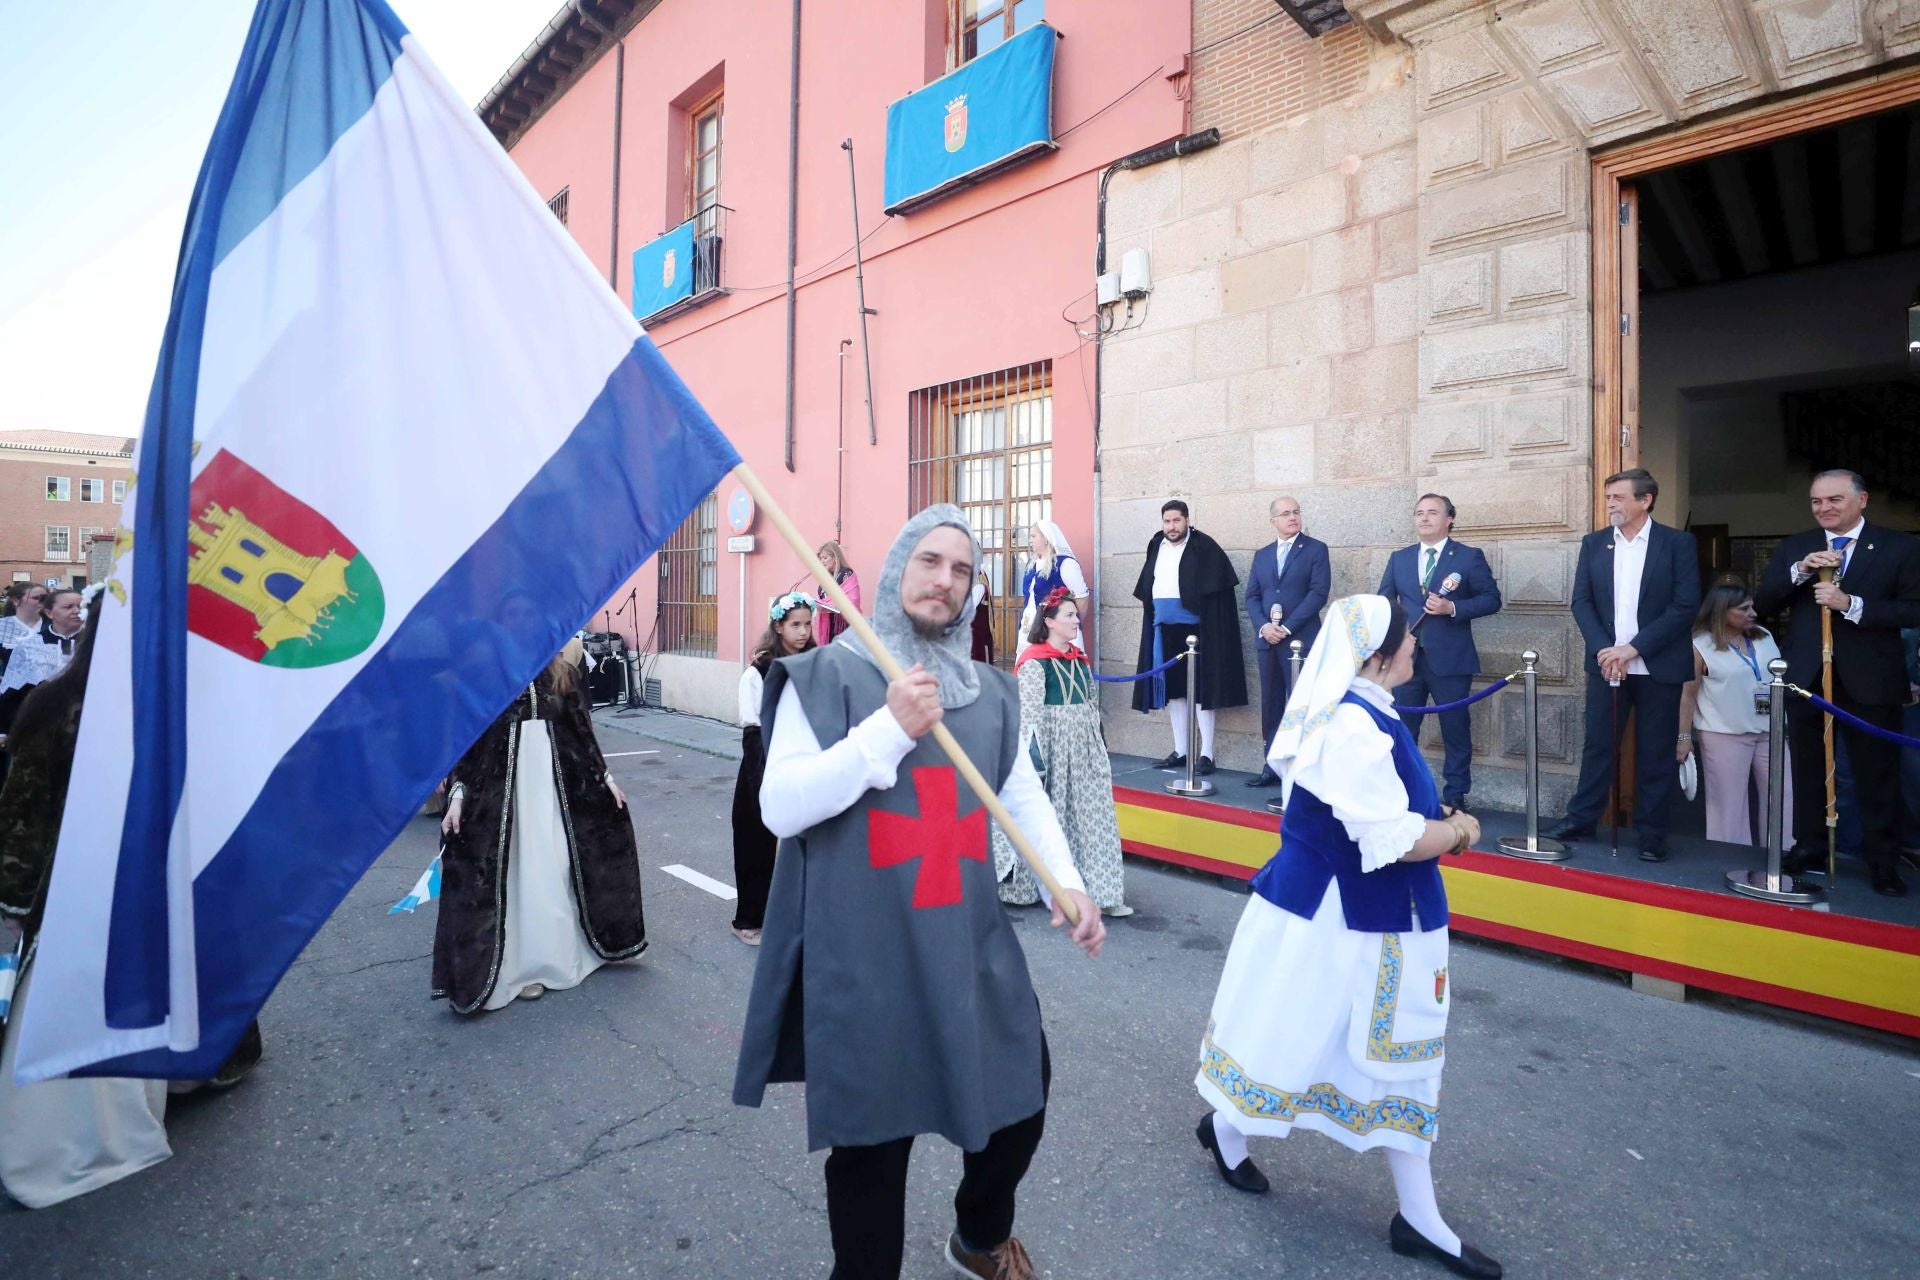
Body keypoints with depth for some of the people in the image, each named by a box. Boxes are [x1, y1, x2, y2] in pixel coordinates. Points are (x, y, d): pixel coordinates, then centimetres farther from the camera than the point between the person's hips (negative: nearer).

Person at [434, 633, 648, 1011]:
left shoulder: (561, 671, 5)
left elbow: (580, 728, 10)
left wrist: (604, 776, 11)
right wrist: (458, 793, -12)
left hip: (557, 778, 4)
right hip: (502, 779, -3)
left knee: (556, 864, 12)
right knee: (516, 869, 3)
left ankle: (559, 950, 30)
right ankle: (522, 963, 18)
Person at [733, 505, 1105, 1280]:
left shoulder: (990, 691, 8)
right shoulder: (827, 674, -7)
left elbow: (1024, 796, 14)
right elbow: (779, 806, -15)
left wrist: (1067, 881, -2)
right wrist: (890, 730, -23)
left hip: (970, 941, 6)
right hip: (865, 956, -5)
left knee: (1021, 1096, 20)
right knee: (871, 1138, 10)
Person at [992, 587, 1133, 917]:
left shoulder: (1080, 659, 11)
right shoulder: (1034, 661, -12)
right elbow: (1029, 711, -17)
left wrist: (1098, 746, 17)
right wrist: (1034, 754, -22)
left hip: (1084, 746, 7)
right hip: (1052, 746, -7)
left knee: (1092, 817, 8)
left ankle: (1099, 892, 16)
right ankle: (1055, 891, 22)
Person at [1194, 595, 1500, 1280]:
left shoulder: (1361, 712, 4)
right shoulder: (1353, 726, -28)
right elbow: (1393, 840, -27)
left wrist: (1439, 817, 3)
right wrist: (1459, 830, -10)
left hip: (1374, 917, 10)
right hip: (1335, 918, -10)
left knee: (1397, 1053, 17)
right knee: (1298, 1038, 11)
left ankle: (1420, 1220, 32)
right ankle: (1226, 1127, 39)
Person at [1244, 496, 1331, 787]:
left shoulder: (1316, 549, 2)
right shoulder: (1262, 555, 16)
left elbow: (1319, 593, -8)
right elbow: (1252, 596, 10)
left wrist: (1287, 628, -14)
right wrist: (1263, 626, -8)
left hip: (1301, 640, -5)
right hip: (1267, 641, 5)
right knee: (1271, 707, 8)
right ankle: (1272, 767, 15)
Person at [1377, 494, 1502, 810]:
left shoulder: (1470, 556, 0)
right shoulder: (1399, 558, 11)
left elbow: (1491, 599, -3)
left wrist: (1453, 608, -18)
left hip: (1450, 659, -3)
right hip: (1405, 656, 3)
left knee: (1456, 730, 5)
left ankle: (1455, 796, 17)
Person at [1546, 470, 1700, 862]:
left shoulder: (1678, 543, -2)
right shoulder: (1593, 543, 6)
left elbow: (1686, 605, -9)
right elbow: (1581, 601, 2)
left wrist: (1634, 647, -16)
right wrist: (1602, 649, -11)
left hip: (1658, 666, -2)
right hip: (1605, 663, 2)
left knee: (1655, 753, 6)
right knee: (1598, 745, 8)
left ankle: (1652, 832, 17)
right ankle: (1580, 819, 17)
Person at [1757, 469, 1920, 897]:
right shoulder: (1793, 548, 6)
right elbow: (1763, 604, -1)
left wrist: (1851, 603, -20)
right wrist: (1799, 570, -15)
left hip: (1869, 681, -2)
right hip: (1805, 678, 2)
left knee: (1878, 777, 6)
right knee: (1808, 770, 12)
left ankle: (1883, 863, 18)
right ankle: (1809, 849, 24)